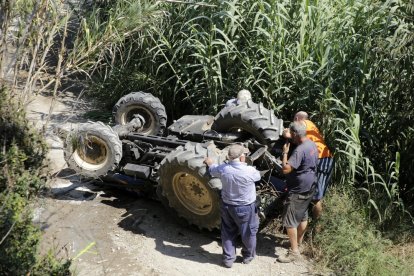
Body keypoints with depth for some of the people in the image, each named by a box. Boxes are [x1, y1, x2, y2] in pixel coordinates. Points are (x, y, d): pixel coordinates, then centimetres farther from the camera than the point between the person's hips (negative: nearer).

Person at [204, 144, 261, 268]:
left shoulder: (223, 169, -16)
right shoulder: (249, 171, -27)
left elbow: (213, 170, 8)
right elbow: (258, 176, -4)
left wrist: (210, 163, 31)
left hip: (226, 205, 3)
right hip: (245, 208, -3)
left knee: (228, 232, 21)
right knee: (248, 232, 20)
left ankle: (228, 258, 30)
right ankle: (248, 256, 39)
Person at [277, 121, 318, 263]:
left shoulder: (300, 150, -28)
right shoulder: (312, 144, 4)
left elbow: (285, 169, -31)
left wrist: (285, 152, -19)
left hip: (298, 191, -10)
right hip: (309, 188, 10)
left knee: (289, 221, -3)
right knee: (303, 215, 24)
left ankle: (294, 251, 2)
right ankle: (298, 241, 41)